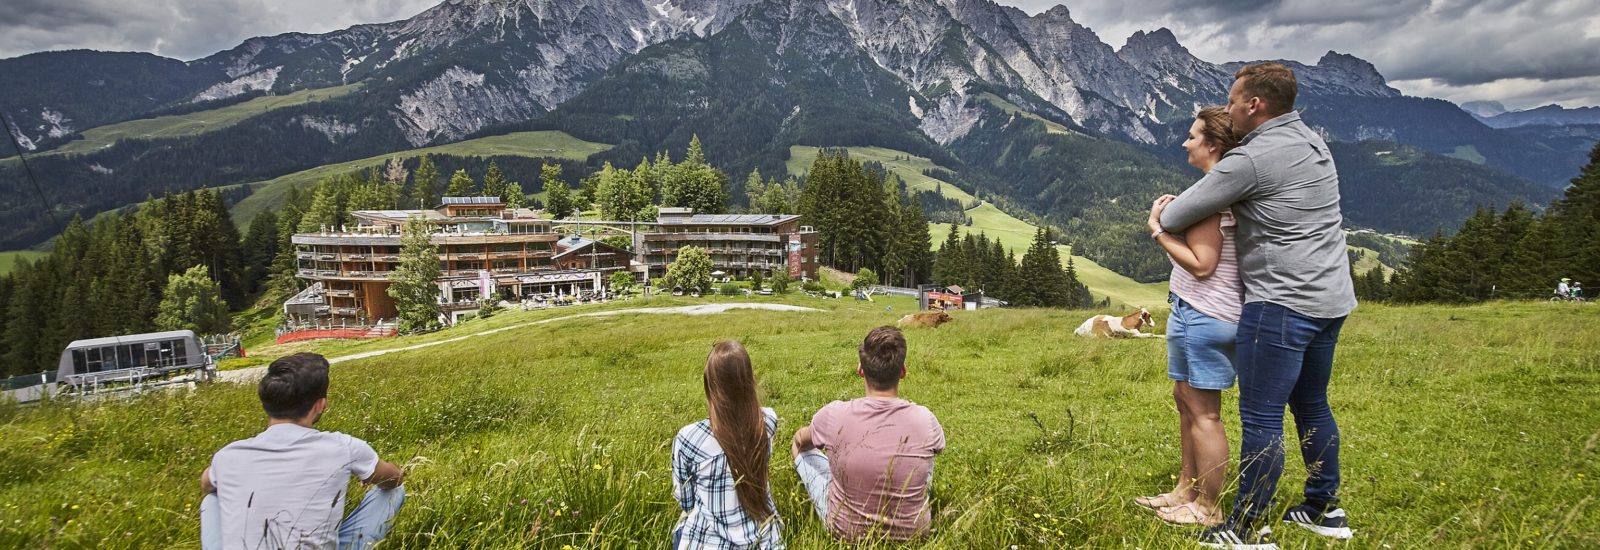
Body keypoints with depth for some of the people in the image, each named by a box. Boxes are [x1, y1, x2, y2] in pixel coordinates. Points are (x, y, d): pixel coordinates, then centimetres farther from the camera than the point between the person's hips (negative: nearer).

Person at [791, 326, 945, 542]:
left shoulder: (835, 415, -22)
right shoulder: (924, 419, -20)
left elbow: (801, 439, 2)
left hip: (845, 530, -1)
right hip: (912, 531, 1)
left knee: (799, 448, 21)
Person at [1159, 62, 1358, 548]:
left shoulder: (1251, 159, -17)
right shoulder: (1312, 141, 13)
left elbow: (1177, 217, -12)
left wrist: (1163, 214, 12)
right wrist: (1181, 203, 17)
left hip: (1282, 303, -10)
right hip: (1330, 300, 10)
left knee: (1261, 416, -3)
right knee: (1312, 405, 20)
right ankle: (1325, 510, 32)